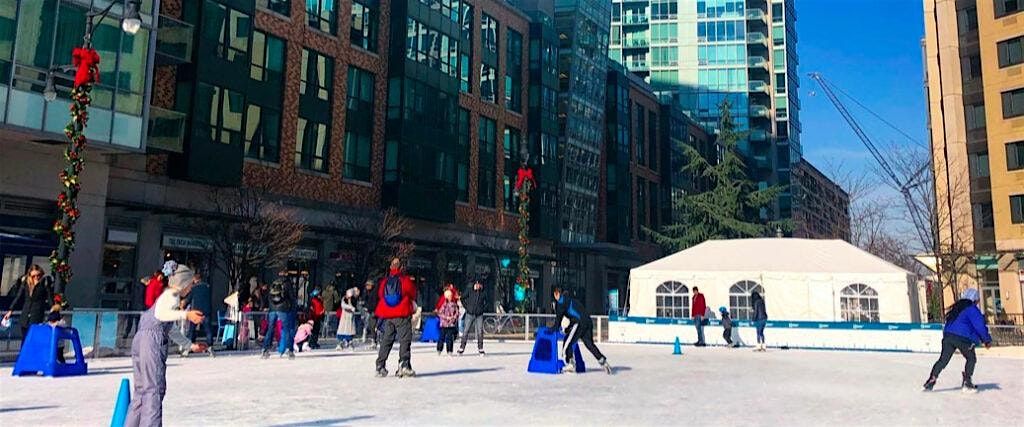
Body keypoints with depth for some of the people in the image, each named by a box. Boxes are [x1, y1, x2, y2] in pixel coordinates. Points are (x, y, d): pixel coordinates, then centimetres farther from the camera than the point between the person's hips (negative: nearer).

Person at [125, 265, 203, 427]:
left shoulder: (167, 295, 25)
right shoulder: (171, 295, -5)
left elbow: (170, 330, 30)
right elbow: (160, 314, -28)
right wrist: (186, 314, -37)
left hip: (140, 340, 10)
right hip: (152, 341, -10)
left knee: (141, 389, 15)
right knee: (154, 388, -9)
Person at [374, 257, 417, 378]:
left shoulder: (384, 281, 7)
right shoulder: (405, 279, -4)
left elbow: (380, 296, 10)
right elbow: (412, 294, 1)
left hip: (387, 316, 4)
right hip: (403, 315, -4)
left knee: (386, 341, 11)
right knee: (405, 340, -5)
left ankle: (380, 367, 9)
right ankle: (404, 365, -19)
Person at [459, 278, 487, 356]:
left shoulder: (482, 293, 0)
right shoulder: (469, 290, -5)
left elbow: (485, 302, 17)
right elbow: (463, 299, 4)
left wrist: (482, 307, 6)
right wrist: (466, 307, -1)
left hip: (479, 315, 1)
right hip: (470, 314, -1)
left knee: (480, 332, 1)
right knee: (465, 331, -1)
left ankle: (480, 349, 9)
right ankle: (461, 348, 5)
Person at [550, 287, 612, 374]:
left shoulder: (562, 299, 6)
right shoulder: (570, 299, 32)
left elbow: (559, 315, 2)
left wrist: (556, 327, 10)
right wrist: (568, 328, 37)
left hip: (579, 322, -8)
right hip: (588, 321, 8)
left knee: (567, 343, -1)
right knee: (590, 344, 9)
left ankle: (571, 364, -4)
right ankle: (603, 362, 1)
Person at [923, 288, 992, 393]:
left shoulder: (956, 308, 21)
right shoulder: (972, 309, -3)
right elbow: (979, 326, -7)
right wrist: (987, 340, 3)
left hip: (948, 336, 6)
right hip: (963, 338, -6)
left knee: (943, 359, 7)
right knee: (971, 359, 12)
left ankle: (931, 380, -1)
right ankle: (966, 382, 7)